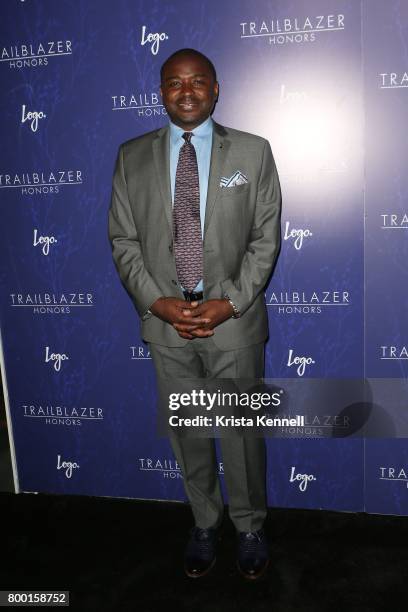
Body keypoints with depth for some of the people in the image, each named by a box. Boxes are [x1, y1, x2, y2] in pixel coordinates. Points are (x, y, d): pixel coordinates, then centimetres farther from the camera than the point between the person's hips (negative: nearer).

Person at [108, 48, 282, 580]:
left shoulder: (253, 152, 0)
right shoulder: (132, 157, 4)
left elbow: (265, 238, -3)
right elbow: (124, 241, 2)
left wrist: (231, 303, -13)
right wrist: (156, 301, -10)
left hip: (234, 317, -1)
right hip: (165, 318, 2)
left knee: (242, 431, 10)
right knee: (187, 432, 15)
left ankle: (250, 527, 34)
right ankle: (205, 522, 38)